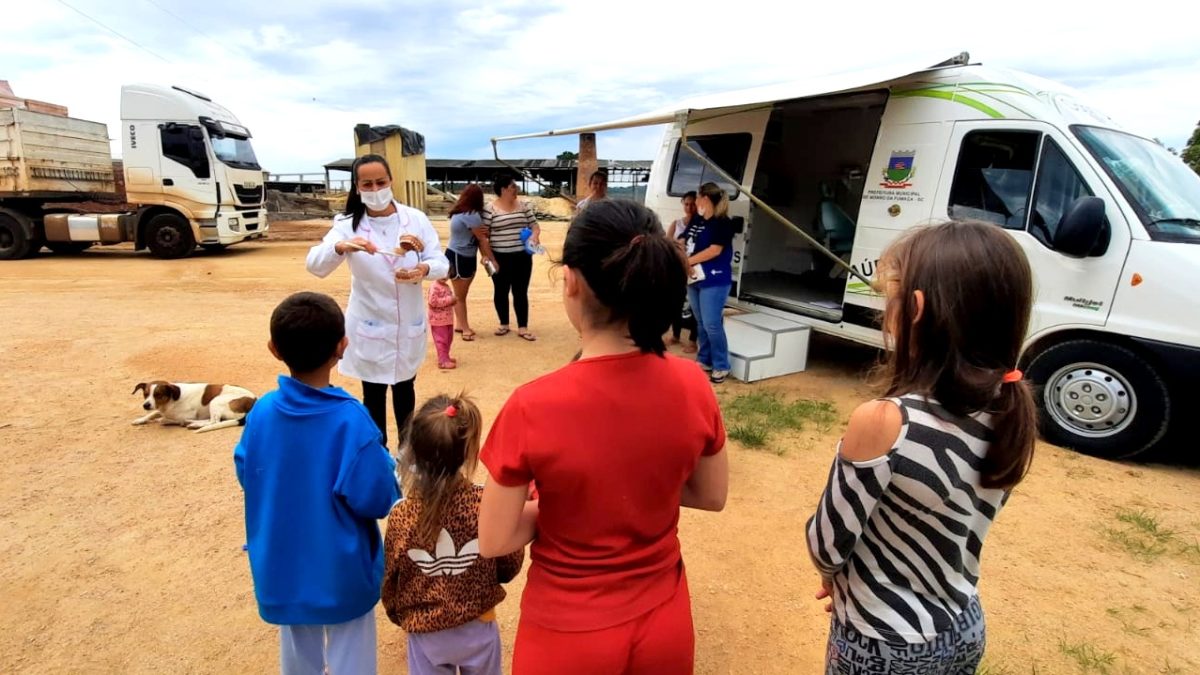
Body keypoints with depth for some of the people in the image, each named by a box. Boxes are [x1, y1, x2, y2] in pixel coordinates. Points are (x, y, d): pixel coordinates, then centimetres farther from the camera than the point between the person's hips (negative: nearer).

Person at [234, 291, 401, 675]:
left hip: (281, 571, 5)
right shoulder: (350, 420, -27)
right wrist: (386, 466, -6)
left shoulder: (262, 412, -13)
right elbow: (376, 500, -23)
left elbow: (245, 475, 4)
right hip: (342, 574, -4)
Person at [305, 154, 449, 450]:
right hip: (369, 326, -1)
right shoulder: (348, 224, -8)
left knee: (404, 387, 20)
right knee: (374, 393, 12)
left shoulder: (415, 219, -7)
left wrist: (424, 269, -31)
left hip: (409, 324, 2)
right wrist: (341, 247, -40)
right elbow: (314, 265, -19)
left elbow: (442, 263, -8)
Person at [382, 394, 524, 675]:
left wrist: (399, 615, 15)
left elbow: (390, 579, -6)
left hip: (426, 633, 1)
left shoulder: (401, 517, -21)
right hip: (479, 629, 0)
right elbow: (510, 565, -9)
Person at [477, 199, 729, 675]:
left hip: (569, 633, -2)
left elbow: (494, 541, -15)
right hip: (664, 622, 3)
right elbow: (712, 496, -1)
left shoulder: (533, 407, -27)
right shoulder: (692, 385, -17)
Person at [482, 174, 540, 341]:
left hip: (522, 257, 2)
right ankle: (504, 324, 24)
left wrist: (535, 235, -12)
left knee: (521, 292, 4)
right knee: (501, 291, 9)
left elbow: (534, 225, 9)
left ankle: (523, 328, 10)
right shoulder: (490, 209, -6)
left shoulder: (523, 206, 6)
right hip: (500, 258, -2)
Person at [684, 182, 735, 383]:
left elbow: (715, 250, -18)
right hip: (694, 279, 8)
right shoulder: (696, 221, 12)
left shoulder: (723, 223, -10)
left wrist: (687, 262, -15)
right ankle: (704, 360, 26)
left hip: (714, 281, -8)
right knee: (701, 323, 15)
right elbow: (684, 243, 18)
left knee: (712, 325, -8)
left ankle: (721, 367, 4)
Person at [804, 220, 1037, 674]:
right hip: (964, 632, 6)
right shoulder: (1010, 409, -10)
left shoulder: (882, 422, -31)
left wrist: (837, 577, 3)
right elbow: (940, 527, 0)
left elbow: (827, 547, -19)